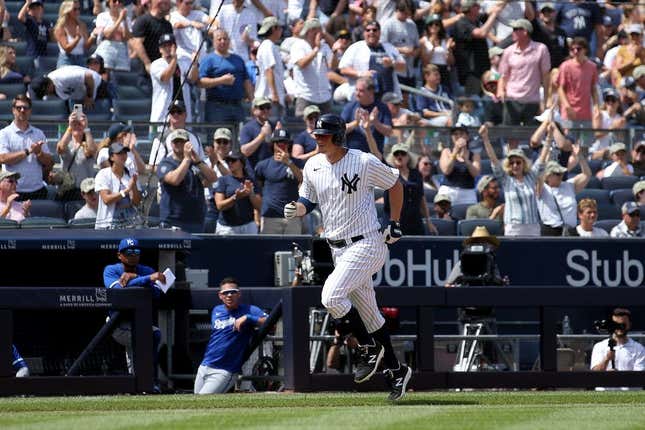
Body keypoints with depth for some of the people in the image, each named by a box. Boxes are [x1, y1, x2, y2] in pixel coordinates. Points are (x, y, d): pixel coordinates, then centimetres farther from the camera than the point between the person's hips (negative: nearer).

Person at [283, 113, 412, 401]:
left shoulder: (364, 162, -12)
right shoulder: (313, 166, 5)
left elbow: (395, 184, 2)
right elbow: (308, 201, 16)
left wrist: (394, 223, -2)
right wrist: (296, 210, -7)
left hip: (366, 244, -7)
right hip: (338, 248, 7)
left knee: (331, 296, -23)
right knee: (368, 312, 12)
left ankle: (370, 349, -5)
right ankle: (395, 370, 23)